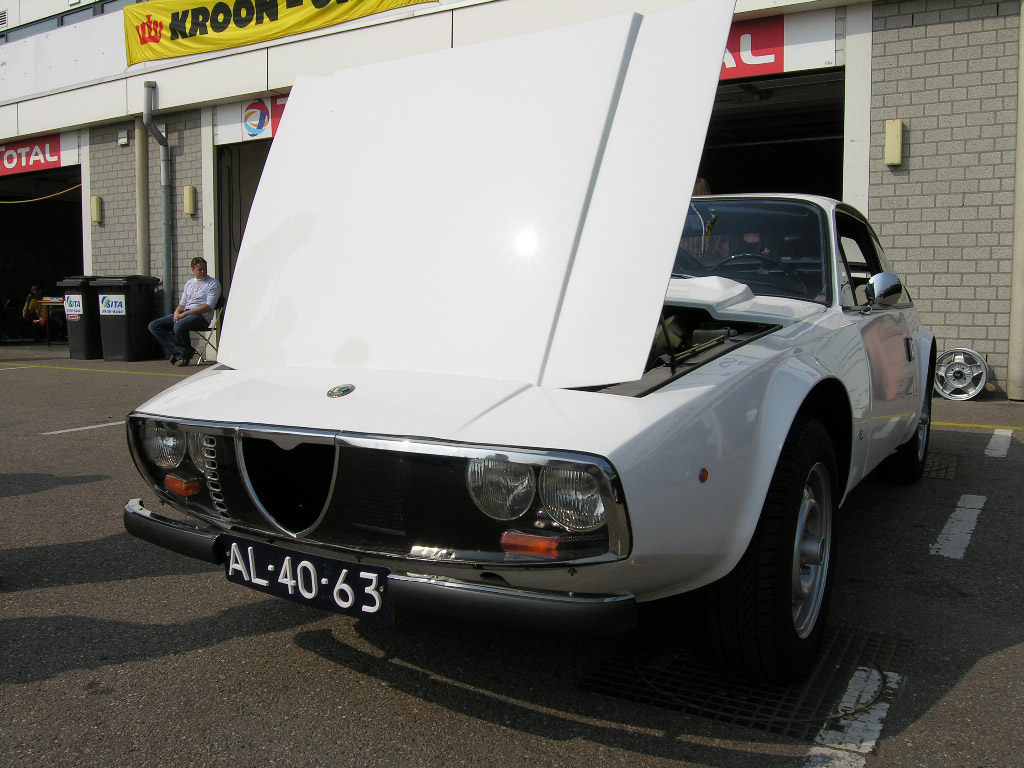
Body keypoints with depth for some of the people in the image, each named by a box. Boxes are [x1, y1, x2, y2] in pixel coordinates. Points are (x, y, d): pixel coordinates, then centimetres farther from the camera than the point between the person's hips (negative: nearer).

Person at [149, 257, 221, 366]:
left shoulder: (213, 284, 1)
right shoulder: (189, 283, 23)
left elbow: (209, 306, -11)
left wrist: (185, 313, -15)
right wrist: (177, 312, -2)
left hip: (201, 316, -8)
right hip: (184, 314, 8)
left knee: (179, 326, -38)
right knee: (154, 326, -8)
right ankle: (183, 352, -18)